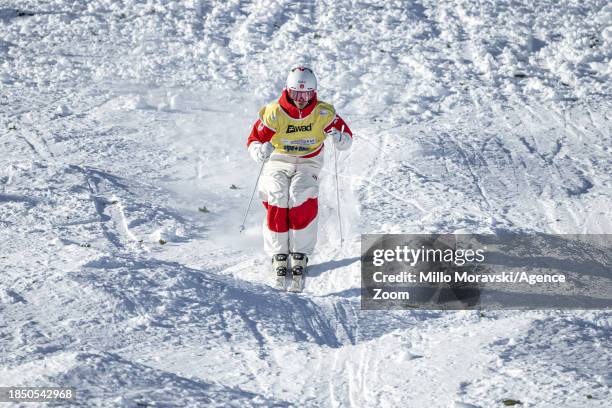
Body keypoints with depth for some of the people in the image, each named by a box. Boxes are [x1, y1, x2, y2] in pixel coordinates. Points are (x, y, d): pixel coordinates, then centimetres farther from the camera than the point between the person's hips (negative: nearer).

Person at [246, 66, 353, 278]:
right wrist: (260, 151, -30)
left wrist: (338, 138, -27)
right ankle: (278, 253, -15)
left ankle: (300, 253, -19)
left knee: (301, 196, -31)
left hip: (308, 164, 0)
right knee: (277, 197, -28)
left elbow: (347, 138, -2)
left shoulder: (324, 113, -8)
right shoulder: (274, 113, -10)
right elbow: (254, 140, -6)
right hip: (279, 163, 0)